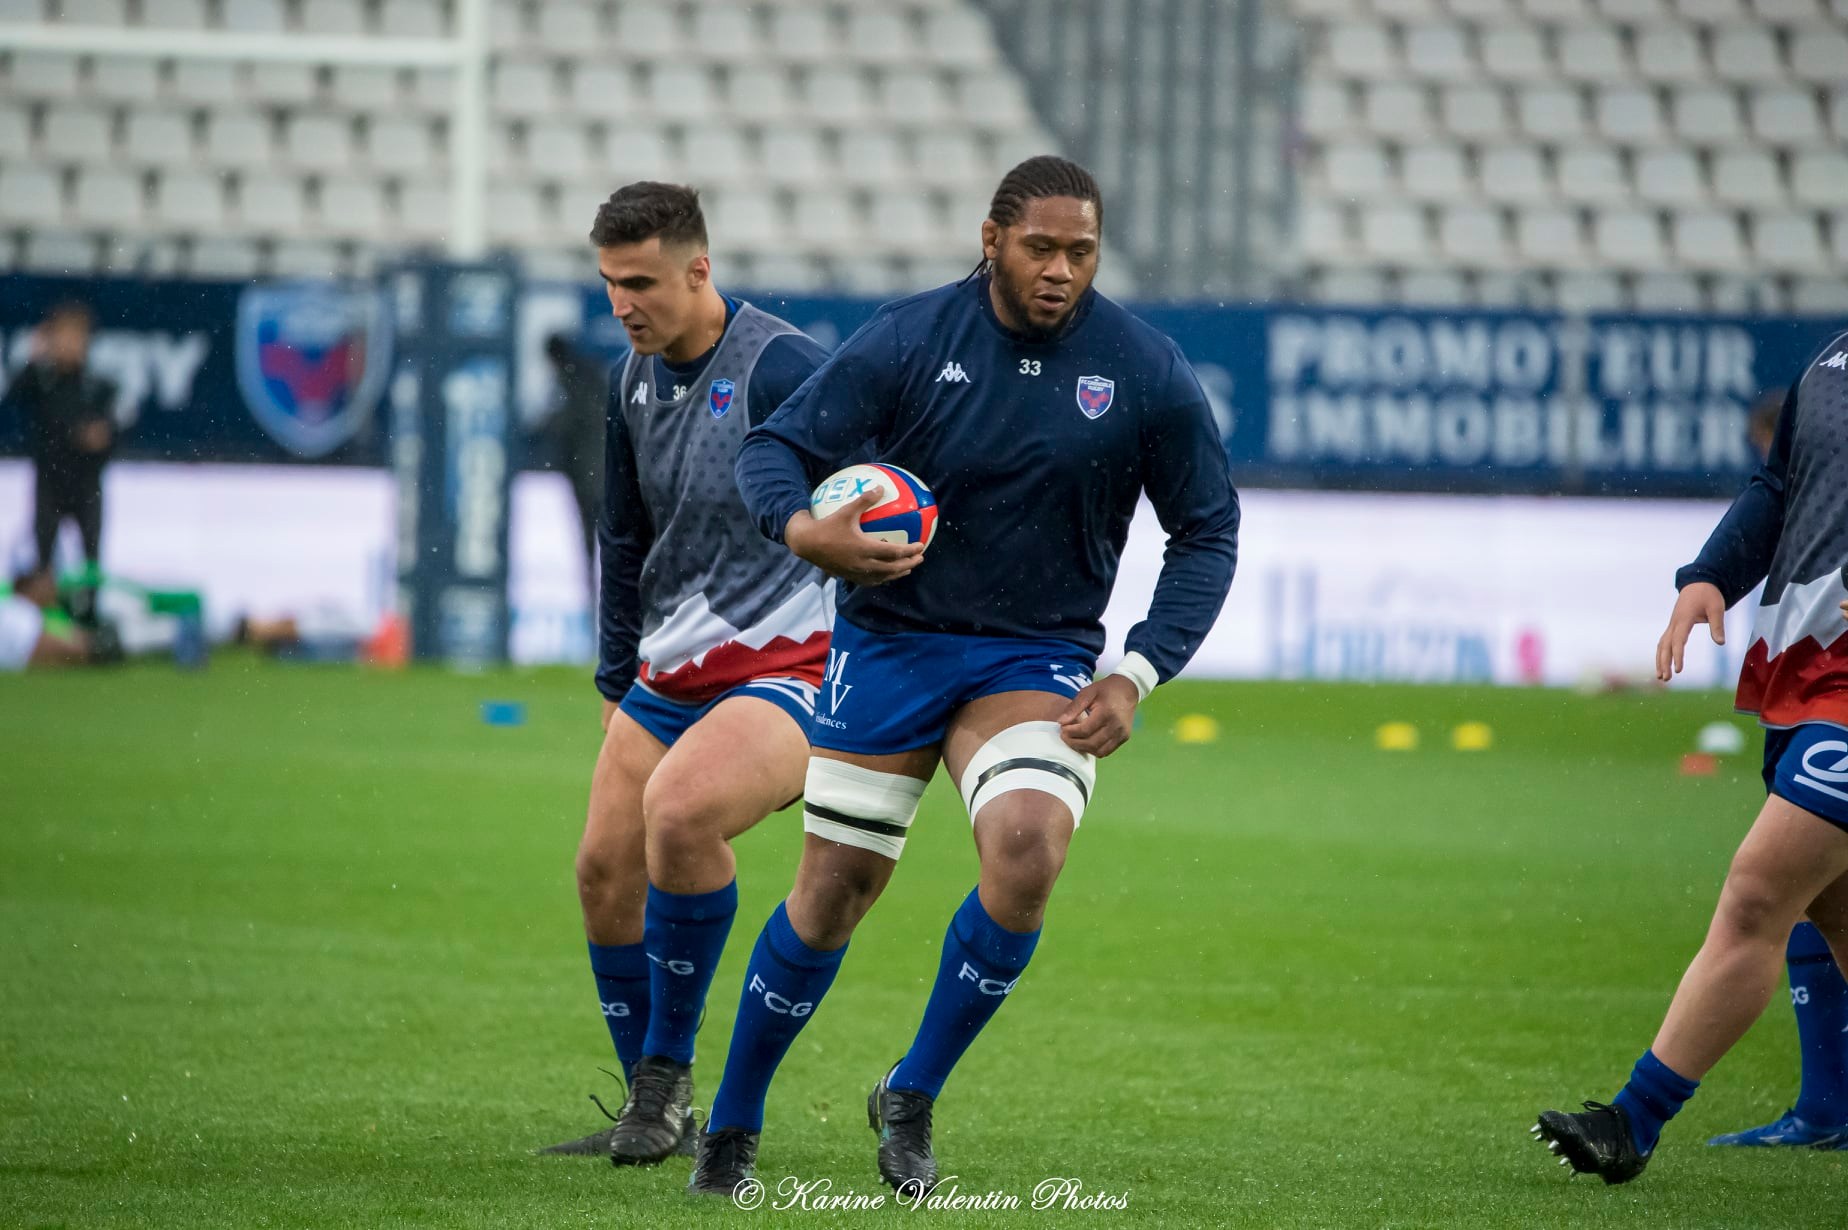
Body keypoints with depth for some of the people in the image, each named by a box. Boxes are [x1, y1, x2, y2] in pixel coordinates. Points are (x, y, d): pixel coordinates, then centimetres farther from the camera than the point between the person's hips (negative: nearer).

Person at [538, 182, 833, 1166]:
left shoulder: (782, 367, -16)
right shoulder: (636, 377, 10)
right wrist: (616, 683, 23)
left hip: (784, 669, -9)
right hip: (670, 676, 9)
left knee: (680, 807, -32)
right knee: (605, 870, 5)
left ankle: (669, 1071, -15)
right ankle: (650, 1113, 21)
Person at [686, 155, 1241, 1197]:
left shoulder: (1148, 372, -7)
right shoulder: (909, 341, -9)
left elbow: (1209, 534, 3)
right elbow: (775, 447, -5)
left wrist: (1136, 677, -8)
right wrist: (801, 526, -29)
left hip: (1038, 659, 0)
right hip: (889, 643, 0)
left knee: (1028, 848, -26)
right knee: (835, 889, 2)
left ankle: (911, 1099, -7)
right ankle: (732, 1126, 24)